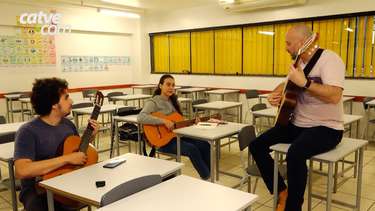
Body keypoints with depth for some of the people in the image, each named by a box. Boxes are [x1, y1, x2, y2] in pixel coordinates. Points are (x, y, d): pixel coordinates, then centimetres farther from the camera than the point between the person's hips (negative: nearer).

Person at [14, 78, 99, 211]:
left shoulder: (68, 124, 4)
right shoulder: (28, 131, -16)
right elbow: (21, 171, -29)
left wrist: (90, 136, -2)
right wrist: (67, 159, -28)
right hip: (38, 190, -5)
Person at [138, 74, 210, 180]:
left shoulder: (173, 101, 12)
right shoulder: (153, 102, -11)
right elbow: (141, 117, -29)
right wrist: (164, 121, -31)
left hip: (177, 135, 8)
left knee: (204, 145, -8)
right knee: (192, 149, -25)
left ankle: (209, 174, 2)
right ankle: (206, 178, -9)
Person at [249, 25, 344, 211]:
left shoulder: (329, 59, -16)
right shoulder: (299, 62, 10)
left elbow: (335, 96, -30)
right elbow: (285, 84, 24)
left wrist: (304, 82, -34)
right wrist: (275, 95, 3)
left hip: (326, 128, -8)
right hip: (298, 124, 9)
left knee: (295, 153, -36)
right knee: (257, 145, -2)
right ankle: (282, 192, 8)